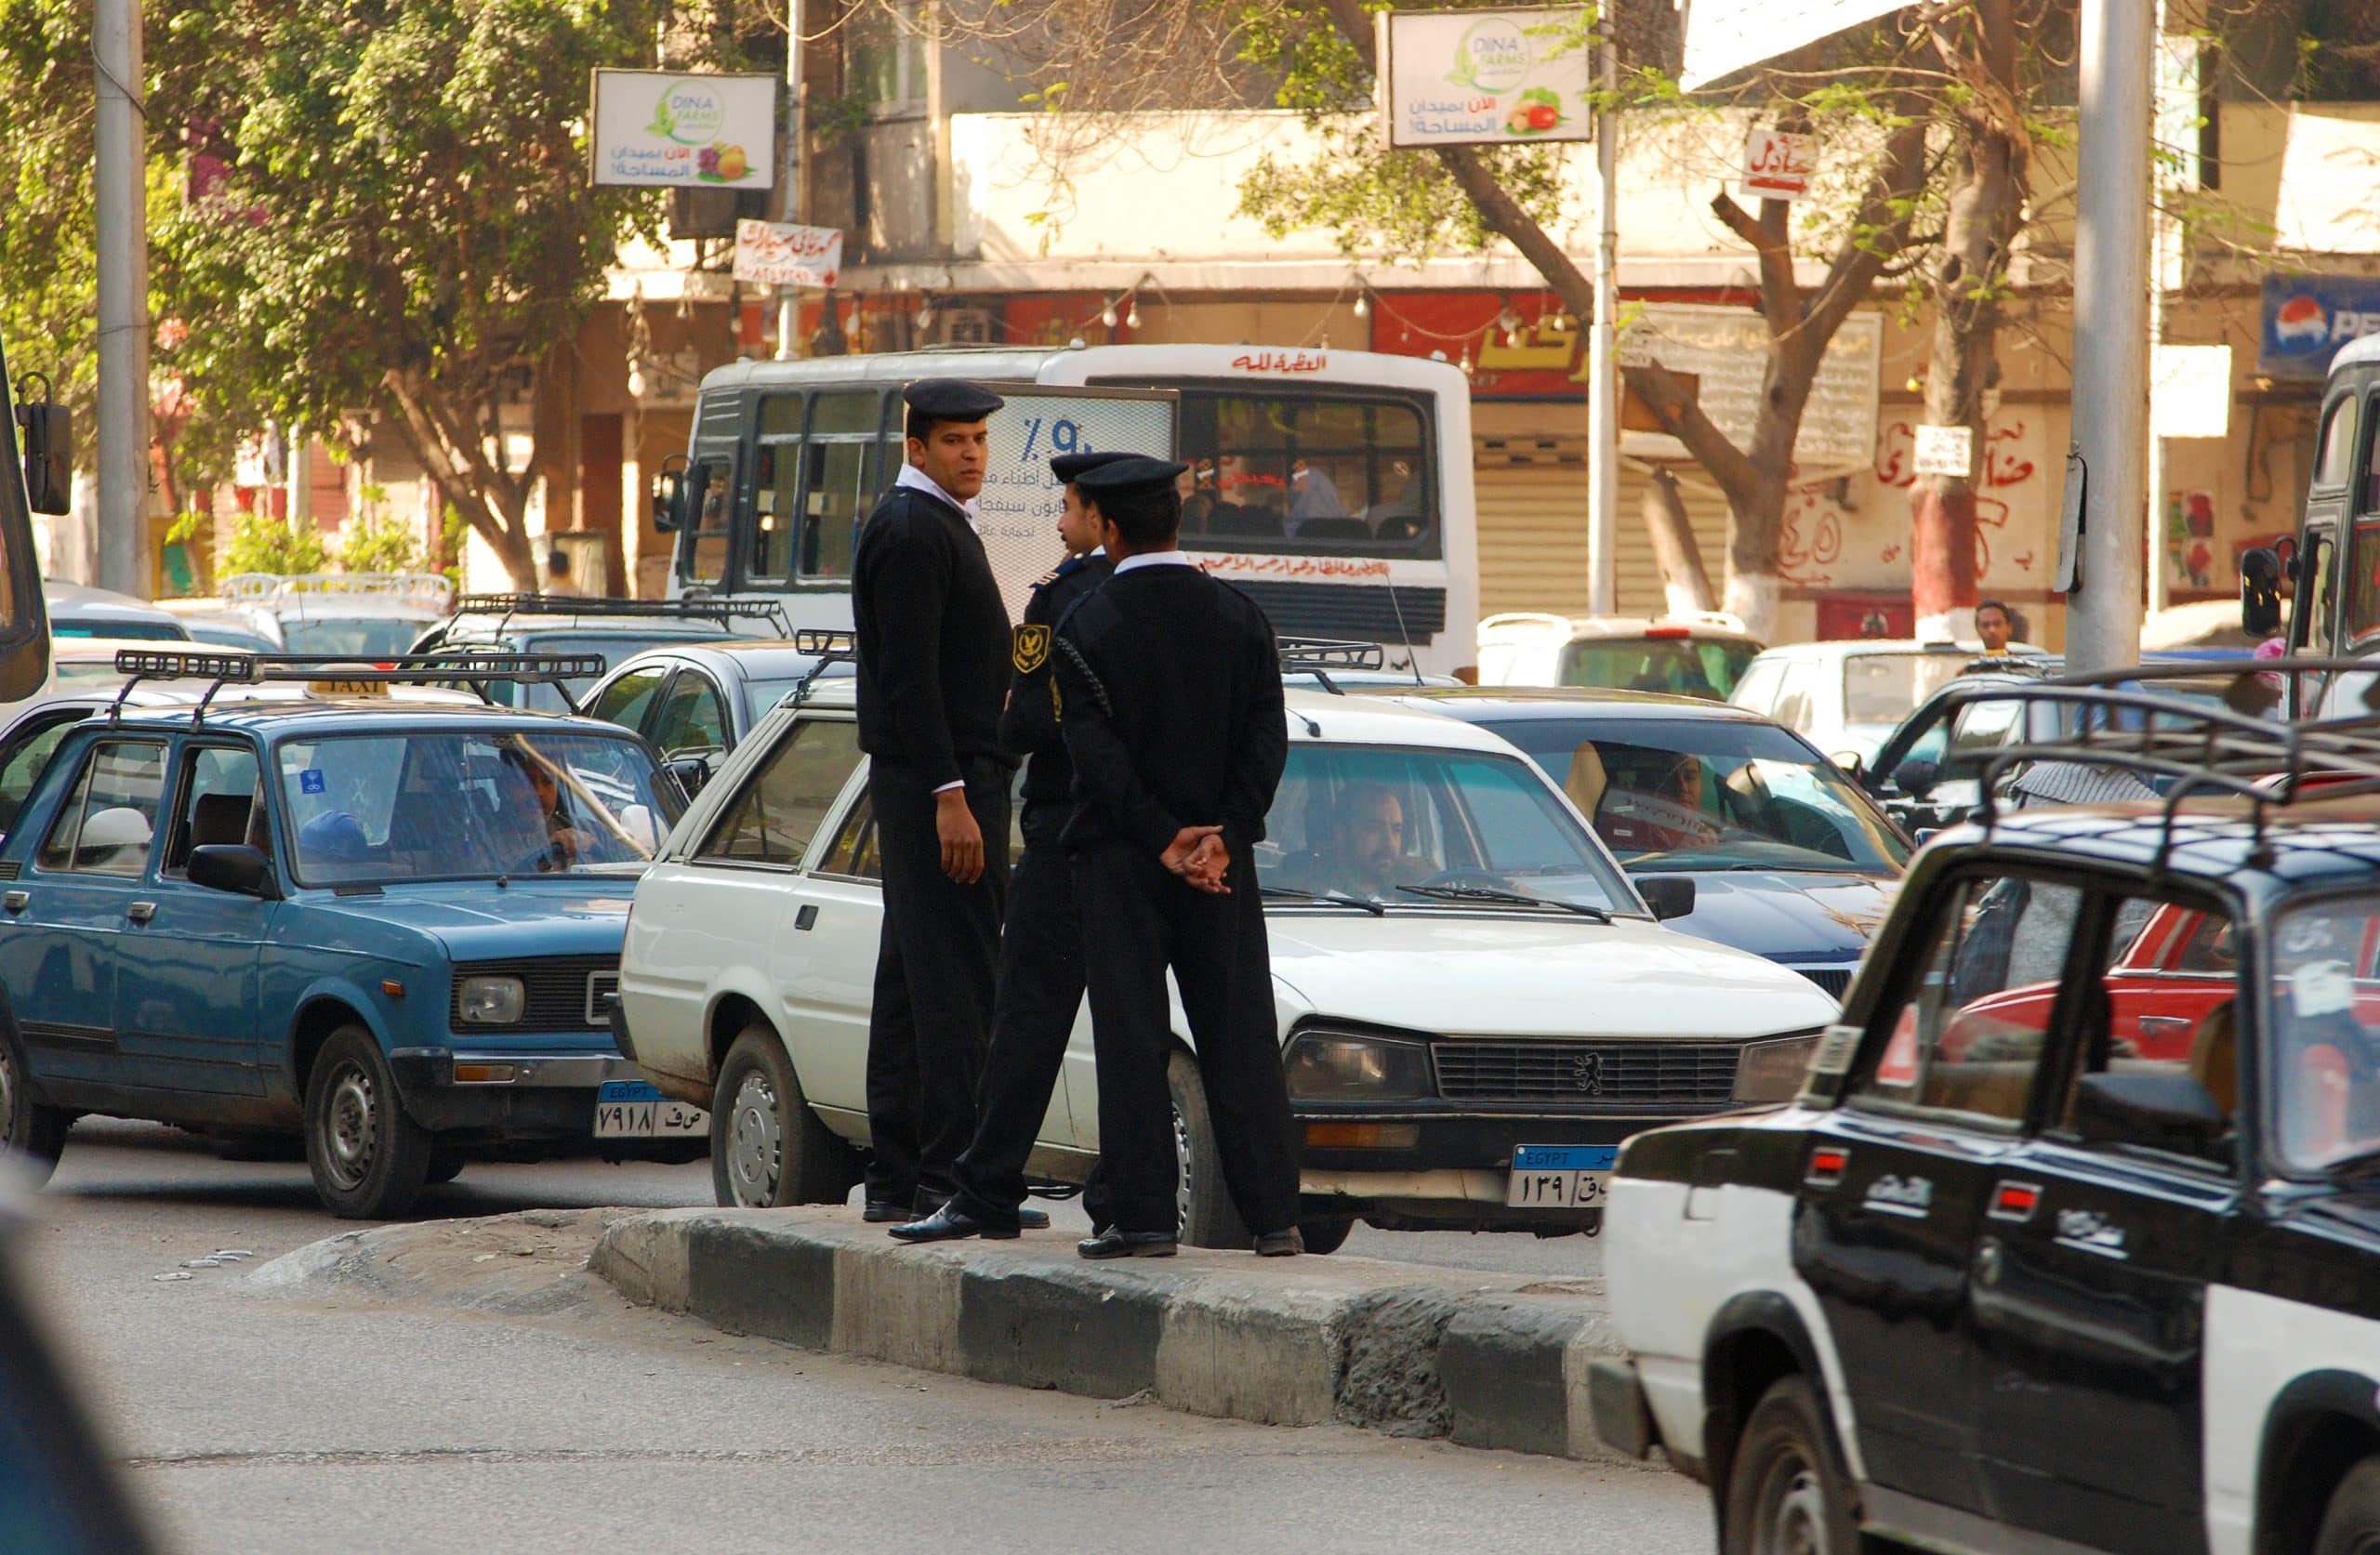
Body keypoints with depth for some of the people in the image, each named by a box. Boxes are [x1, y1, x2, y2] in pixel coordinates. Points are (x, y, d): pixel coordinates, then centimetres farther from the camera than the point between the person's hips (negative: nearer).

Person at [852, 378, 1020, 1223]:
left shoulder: (939, 526, 20)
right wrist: (948, 795, -23)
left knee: (914, 981, 10)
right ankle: (949, 1176, -15)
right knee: (957, 980, -12)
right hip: (940, 780, -11)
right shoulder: (911, 530, -13)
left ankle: (895, 1176, 13)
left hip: (942, 782, 11)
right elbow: (909, 675, -19)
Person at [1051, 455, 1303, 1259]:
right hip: (1224, 864, 3)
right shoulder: (1239, 616, 4)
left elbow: (1097, 754, -13)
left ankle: (1144, 1215, -2)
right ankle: (1273, 1214, 2)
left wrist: (1164, 841, -11)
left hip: (1121, 861, -3)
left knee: (1130, 1042, 0)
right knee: (1240, 1035, 5)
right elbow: (1268, 739, -2)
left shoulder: (1086, 628, -7)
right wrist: (1220, 836, -6)